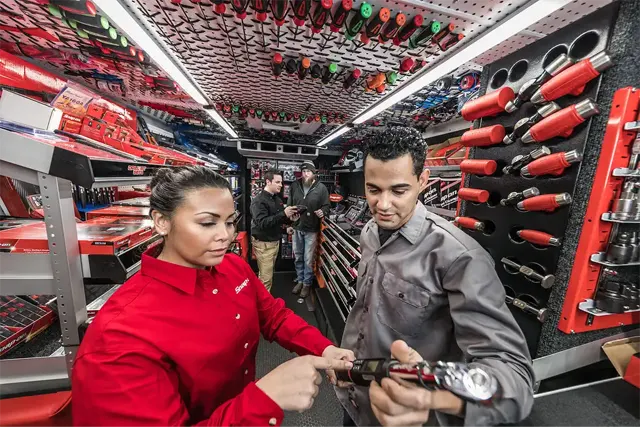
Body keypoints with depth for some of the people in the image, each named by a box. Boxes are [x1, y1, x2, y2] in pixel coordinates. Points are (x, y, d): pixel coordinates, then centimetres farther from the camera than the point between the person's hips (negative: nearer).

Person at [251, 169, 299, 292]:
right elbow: (262, 223, -30)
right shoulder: (258, 201, -17)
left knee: (265, 274, 20)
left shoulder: (277, 199, 10)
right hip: (263, 243, -8)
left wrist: (290, 219, -5)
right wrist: (284, 214, -34)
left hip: (275, 241, 8)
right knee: (266, 277, -1)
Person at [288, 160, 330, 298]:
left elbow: (327, 206, -3)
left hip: (311, 229, -3)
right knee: (298, 257, 16)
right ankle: (299, 280, 35)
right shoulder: (294, 186, 2)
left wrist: (323, 212, -26)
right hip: (296, 228, 4)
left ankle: (307, 283, 27)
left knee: (308, 259, 7)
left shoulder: (321, 188, -8)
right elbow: (289, 205, 10)